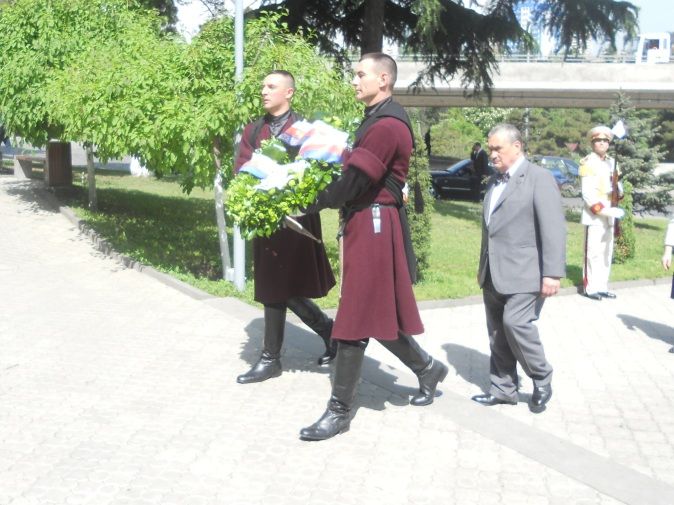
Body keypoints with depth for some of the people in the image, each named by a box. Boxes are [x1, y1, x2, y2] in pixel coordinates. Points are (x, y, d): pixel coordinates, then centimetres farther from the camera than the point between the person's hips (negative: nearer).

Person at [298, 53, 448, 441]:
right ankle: (428, 369, 34)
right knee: (376, 313, 17)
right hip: (367, 224, 10)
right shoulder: (376, 119, 17)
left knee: (358, 318, -4)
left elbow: (354, 181, -20)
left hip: (374, 226, -10)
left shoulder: (388, 124, -17)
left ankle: (340, 411, 6)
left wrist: (313, 202, -8)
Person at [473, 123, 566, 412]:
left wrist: (552, 273, -20)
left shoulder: (539, 178, -7)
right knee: (497, 333, 9)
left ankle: (542, 381, 6)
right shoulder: (495, 181, 16)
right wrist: (483, 267, 21)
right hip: (494, 275, 7)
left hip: (523, 273, -7)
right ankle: (503, 389, 20)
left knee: (516, 323, -16)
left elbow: (554, 229, -14)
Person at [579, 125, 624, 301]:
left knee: (607, 252, 10)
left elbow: (616, 185, 19)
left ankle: (602, 286, 17)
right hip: (594, 215, -7)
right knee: (593, 252, -6)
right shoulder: (587, 163, -9)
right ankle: (590, 288, 0)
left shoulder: (611, 162, 13)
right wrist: (605, 211, -22)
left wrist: (618, 190, -5)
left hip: (608, 215, 7)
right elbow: (587, 194, -16)